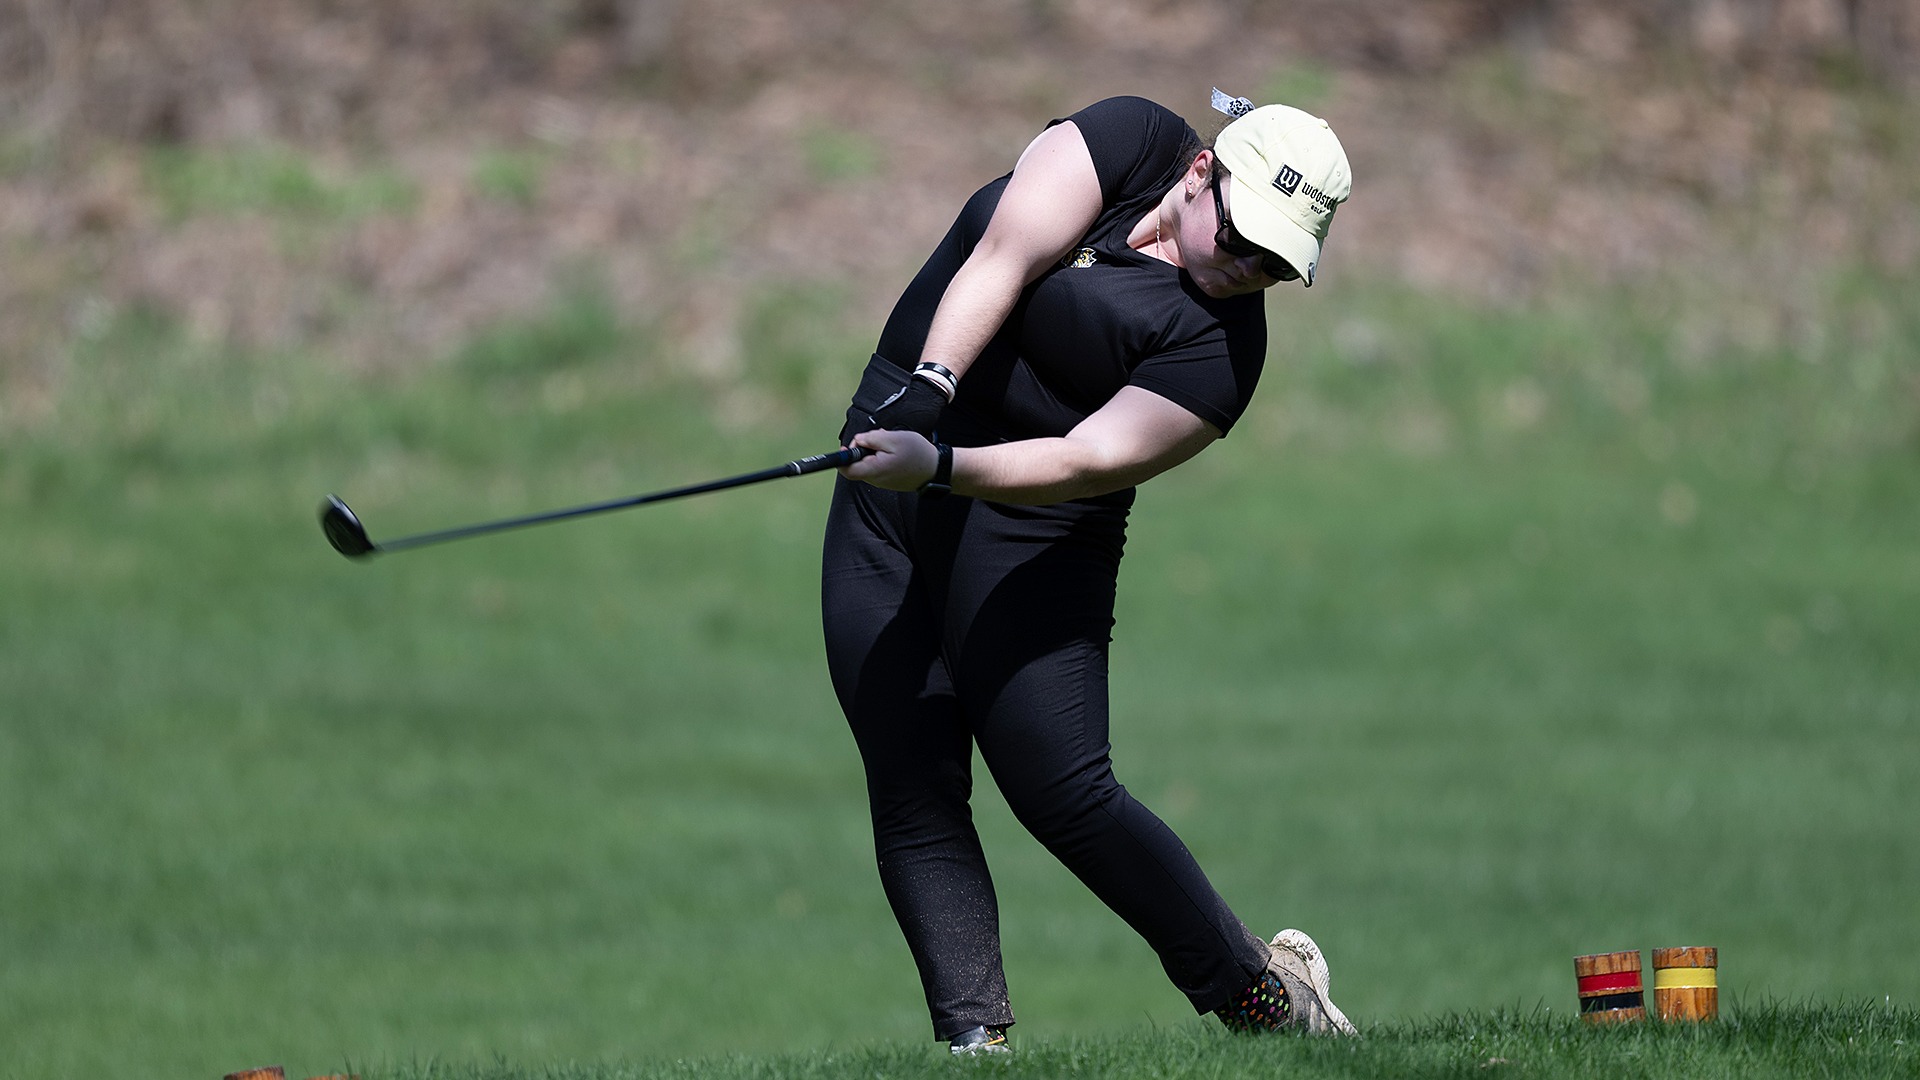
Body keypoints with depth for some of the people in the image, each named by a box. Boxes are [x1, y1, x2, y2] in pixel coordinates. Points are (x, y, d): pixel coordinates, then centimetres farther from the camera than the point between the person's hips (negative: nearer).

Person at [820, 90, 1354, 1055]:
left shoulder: (1224, 347, -12)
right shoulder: (1127, 141, -1)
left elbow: (1088, 460, -24)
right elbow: (1002, 260, -14)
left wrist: (942, 465, -37)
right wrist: (929, 387, -29)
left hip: (1029, 523, -4)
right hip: (885, 480, 4)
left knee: (1064, 793, -13)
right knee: (912, 793, -4)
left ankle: (1262, 996, 1)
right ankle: (974, 1040, -5)